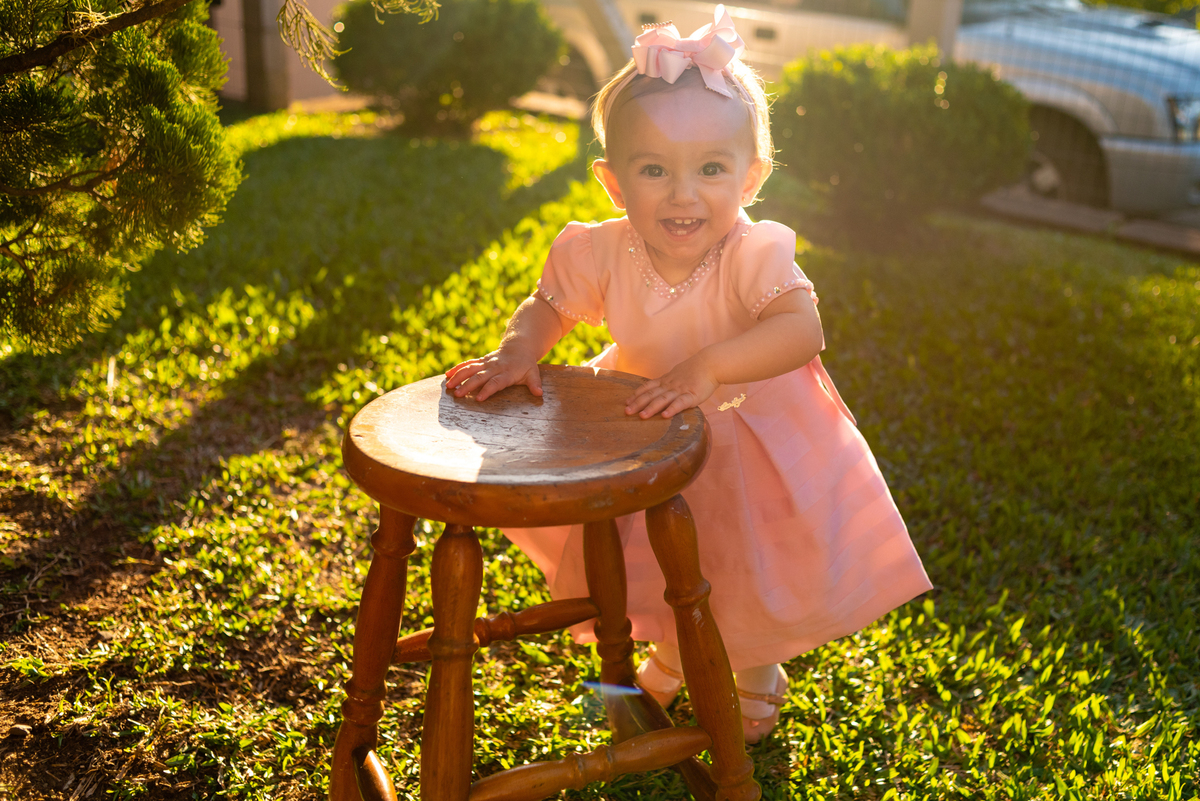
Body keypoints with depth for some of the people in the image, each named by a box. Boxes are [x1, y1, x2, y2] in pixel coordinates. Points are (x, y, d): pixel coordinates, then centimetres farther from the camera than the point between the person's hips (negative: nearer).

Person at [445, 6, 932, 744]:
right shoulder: (604, 253, -21)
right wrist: (515, 355, -26)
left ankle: (758, 670, 47)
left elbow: (802, 330, -47)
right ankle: (676, 654, 55)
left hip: (751, 435, -3)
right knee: (653, 564, 22)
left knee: (754, 576, 13)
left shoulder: (755, 253, -32)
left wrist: (709, 366, -58)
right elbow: (547, 307, -6)